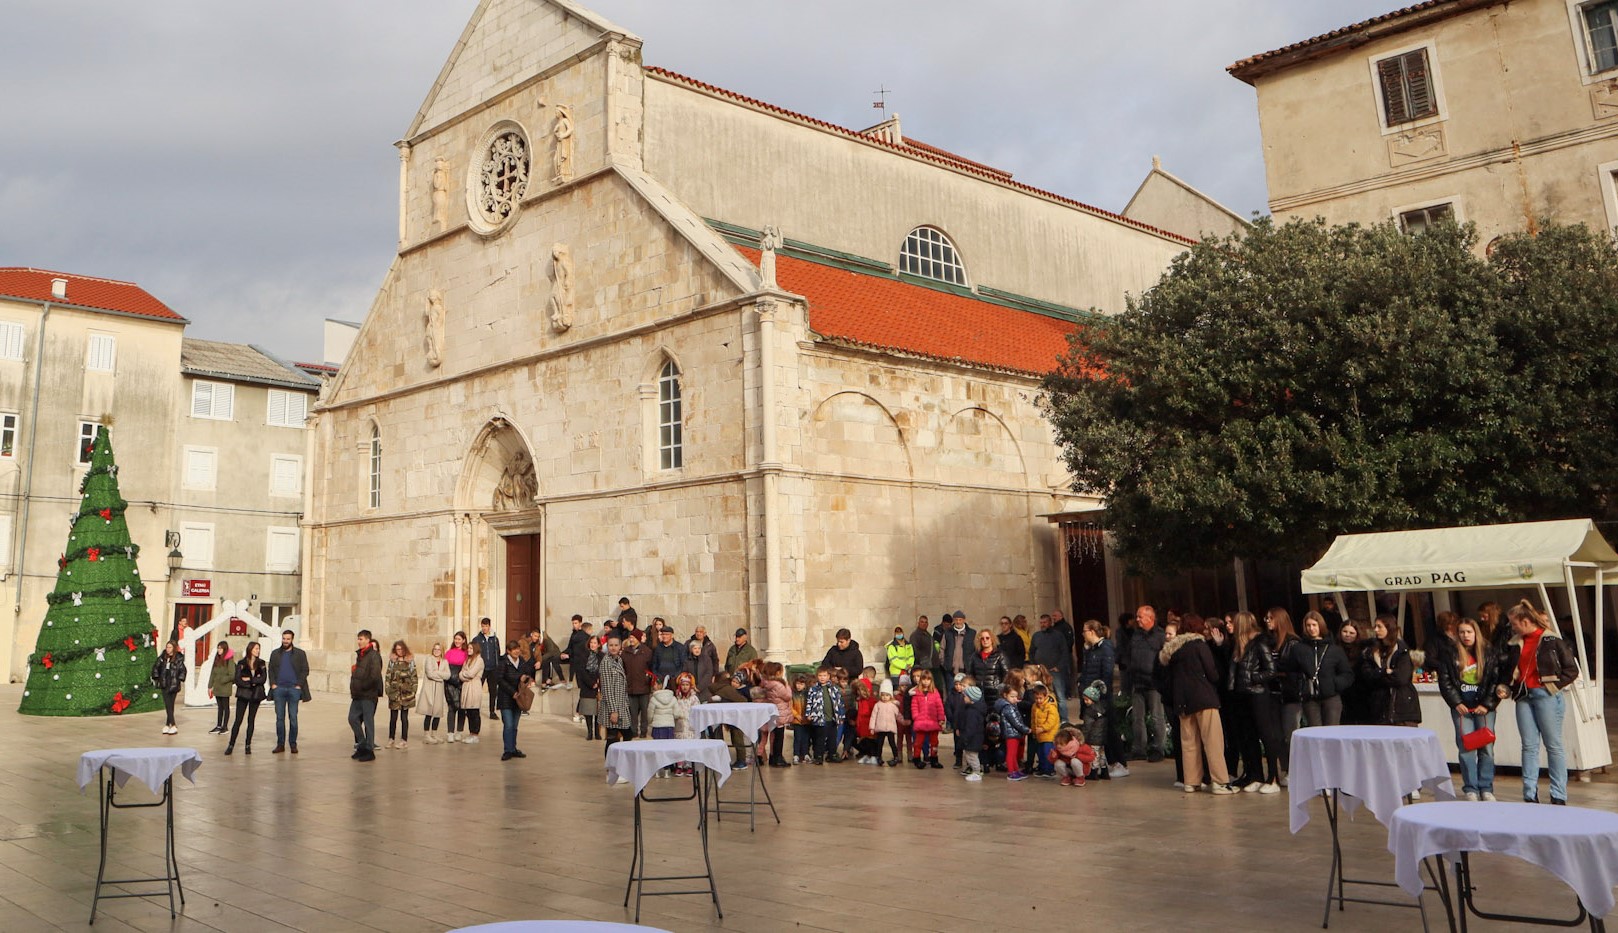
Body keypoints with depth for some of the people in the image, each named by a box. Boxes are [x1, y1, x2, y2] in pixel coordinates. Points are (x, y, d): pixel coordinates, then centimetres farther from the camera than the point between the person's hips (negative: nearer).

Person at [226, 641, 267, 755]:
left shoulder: (261, 663, 6)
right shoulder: (241, 663, 0)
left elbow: (263, 678, -5)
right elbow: (237, 680, -7)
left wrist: (249, 679, -11)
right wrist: (253, 683, -11)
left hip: (256, 695, 2)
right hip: (243, 694, -2)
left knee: (251, 720, 5)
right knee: (238, 720, -4)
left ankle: (248, 745, 10)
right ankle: (231, 745, 2)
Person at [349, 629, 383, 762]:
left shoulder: (374, 655, -13)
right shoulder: (360, 655, 15)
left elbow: (375, 676, -21)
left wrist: (362, 687, -16)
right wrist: (354, 688, 8)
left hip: (368, 695, -9)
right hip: (358, 695, 9)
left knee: (368, 722, -1)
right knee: (353, 718, 9)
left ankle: (369, 751, 6)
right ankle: (362, 745, 22)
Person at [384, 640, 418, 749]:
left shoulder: (410, 661, 4)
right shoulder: (392, 661, 6)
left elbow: (414, 677, 4)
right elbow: (387, 676, 5)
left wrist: (413, 690, -4)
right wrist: (387, 689, -4)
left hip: (406, 692, -1)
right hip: (394, 693, 1)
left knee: (404, 717, 4)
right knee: (393, 717, 5)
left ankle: (404, 740, 9)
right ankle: (391, 739, 14)